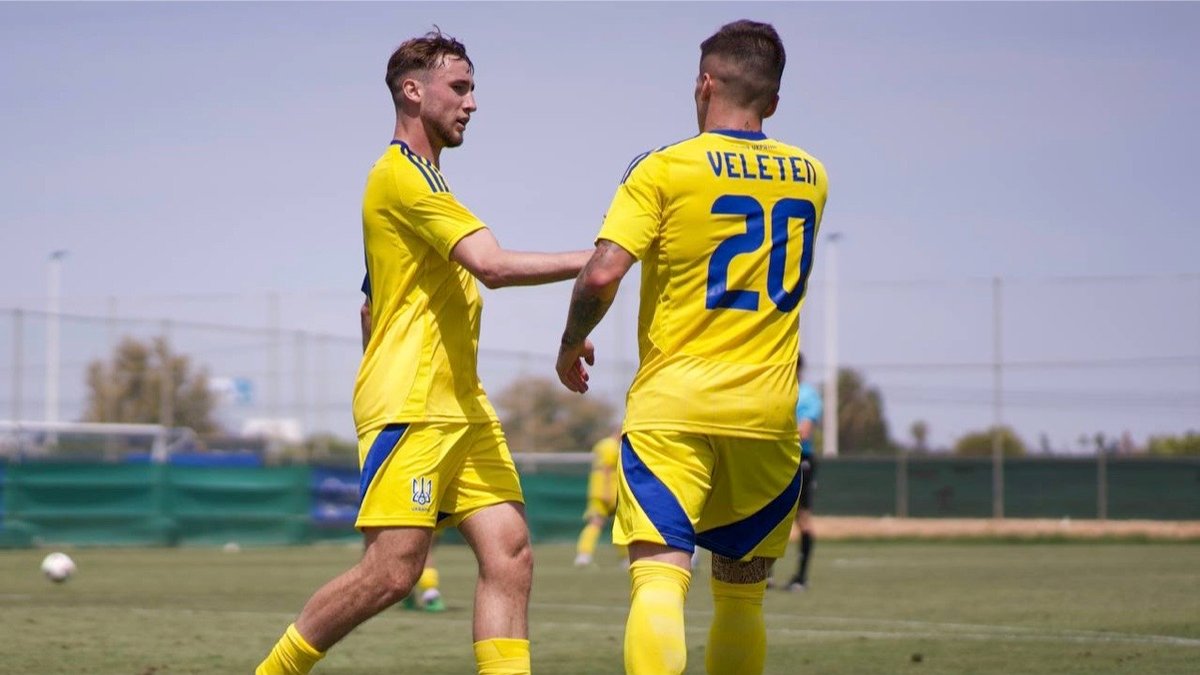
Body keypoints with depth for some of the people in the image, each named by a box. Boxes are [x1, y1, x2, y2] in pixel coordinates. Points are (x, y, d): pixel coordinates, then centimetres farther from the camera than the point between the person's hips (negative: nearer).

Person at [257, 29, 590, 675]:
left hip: (461, 405, 10)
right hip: (409, 406, -10)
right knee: (394, 570, -12)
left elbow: (373, 307, 29)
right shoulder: (403, 176, -10)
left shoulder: (420, 178, 22)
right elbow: (494, 265, -22)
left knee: (510, 555, -4)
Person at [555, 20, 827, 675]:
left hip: (671, 403, -4)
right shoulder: (809, 176, 11)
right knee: (742, 592, 15)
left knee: (659, 578, -13)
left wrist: (571, 345, 4)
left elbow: (601, 275, -12)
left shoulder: (663, 169, -4)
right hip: (768, 410, 4)